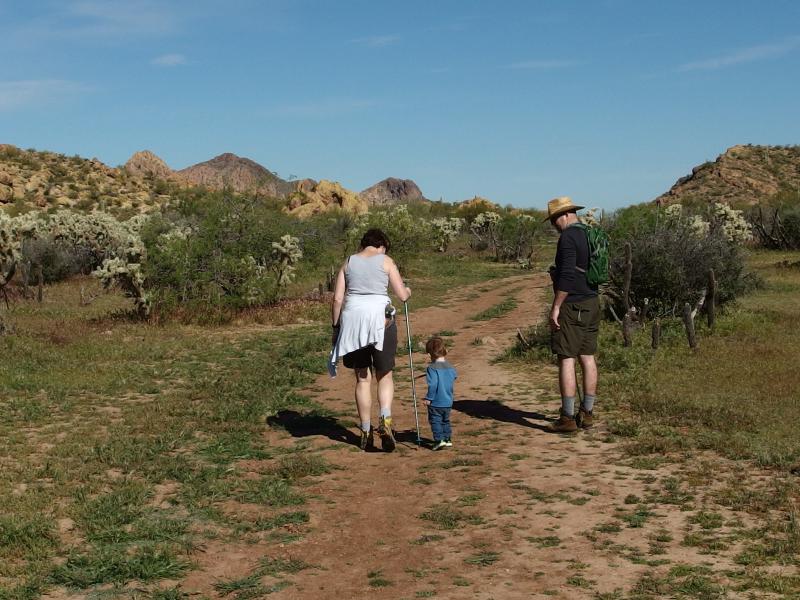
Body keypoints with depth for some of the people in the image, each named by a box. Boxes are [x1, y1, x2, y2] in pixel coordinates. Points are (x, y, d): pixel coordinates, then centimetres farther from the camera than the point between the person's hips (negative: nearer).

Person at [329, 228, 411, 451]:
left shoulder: (348, 263, 12)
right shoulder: (386, 261, 4)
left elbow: (337, 299, 5)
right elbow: (402, 296, 4)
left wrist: (335, 326, 12)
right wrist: (408, 291, 26)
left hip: (352, 321, 2)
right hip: (380, 319, -2)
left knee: (362, 378, 11)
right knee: (385, 375, 12)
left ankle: (366, 432, 12)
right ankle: (385, 420, -11)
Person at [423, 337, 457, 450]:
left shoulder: (432, 368, -18)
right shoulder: (450, 367, 4)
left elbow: (432, 384, -23)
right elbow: (454, 376, 20)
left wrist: (429, 398, -16)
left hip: (435, 403, -7)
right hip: (448, 402, 7)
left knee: (435, 420, 2)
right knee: (445, 420, 20)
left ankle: (439, 439, -7)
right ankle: (448, 439, 21)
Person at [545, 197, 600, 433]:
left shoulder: (568, 237, -14)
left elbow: (567, 275, -22)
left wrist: (556, 307, -19)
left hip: (572, 306, -9)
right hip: (592, 303, 9)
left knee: (566, 360, -6)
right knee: (588, 358, 12)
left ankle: (567, 418, -5)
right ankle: (587, 413, 17)